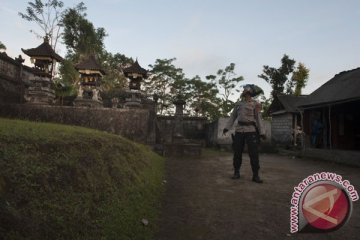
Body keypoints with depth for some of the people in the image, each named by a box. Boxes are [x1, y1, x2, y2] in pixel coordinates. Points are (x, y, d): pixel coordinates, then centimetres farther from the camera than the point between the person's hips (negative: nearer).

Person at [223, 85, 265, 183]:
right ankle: (236, 173, 14)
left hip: (251, 130, -3)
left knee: (253, 153, -7)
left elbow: (258, 119, 4)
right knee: (237, 152, 3)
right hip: (239, 131, 3)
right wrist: (226, 127, 4)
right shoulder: (238, 104, 13)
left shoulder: (255, 104, 5)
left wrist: (261, 132, -2)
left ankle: (255, 175, 0)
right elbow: (233, 116, 13)